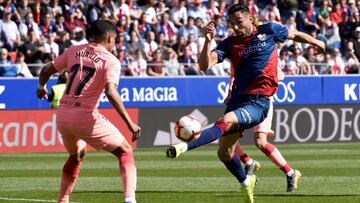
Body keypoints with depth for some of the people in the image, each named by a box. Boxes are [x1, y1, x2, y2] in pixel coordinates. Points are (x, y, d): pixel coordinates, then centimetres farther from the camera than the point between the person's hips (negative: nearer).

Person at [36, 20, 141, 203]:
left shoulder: (74, 51, 10)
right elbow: (111, 92, -21)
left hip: (62, 116, 6)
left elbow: (46, 71, 15)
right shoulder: (110, 61, -6)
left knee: (77, 155, 33)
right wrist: (130, 123, -20)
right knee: (125, 151, 7)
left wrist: (41, 88, 38)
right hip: (86, 117, -6)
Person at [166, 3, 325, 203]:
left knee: (226, 121, -32)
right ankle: (245, 182, 34)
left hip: (259, 102, -5)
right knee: (224, 153, 8)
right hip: (237, 98, 5)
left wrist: (314, 41, 35)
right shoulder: (229, 44, 5)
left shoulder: (269, 30, 2)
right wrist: (208, 41, -22)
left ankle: (185, 146, -46)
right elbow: (205, 65, -7)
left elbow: (294, 34, 22)